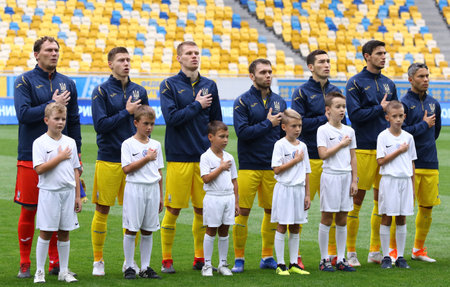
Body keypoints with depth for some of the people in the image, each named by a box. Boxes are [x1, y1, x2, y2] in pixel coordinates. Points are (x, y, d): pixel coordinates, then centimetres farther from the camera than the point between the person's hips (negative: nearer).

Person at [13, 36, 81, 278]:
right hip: (31, 156, -4)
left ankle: (55, 262, 13)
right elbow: (23, 114, -14)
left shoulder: (67, 83, 11)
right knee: (29, 210, -1)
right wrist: (53, 104, -13)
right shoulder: (24, 81, -2)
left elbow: (74, 121, 16)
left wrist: (76, 153, 11)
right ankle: (25, 264, 8)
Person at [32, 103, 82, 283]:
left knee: (64, 233, 8)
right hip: (49, 192, -4)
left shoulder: (70, 142, 9)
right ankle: (39, 271, 7)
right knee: (46, 232, -1)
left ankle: (64, 272, 15)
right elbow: (39, 169, -16)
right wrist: (60, 157, -12)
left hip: (68, 192, 4)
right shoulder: (40, 142, -5)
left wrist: (77, 196, 10)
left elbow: (75, 170, 12)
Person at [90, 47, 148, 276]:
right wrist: (126, 112, -11)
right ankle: (98, 261, 10)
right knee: (102, 210, 0)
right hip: (108, 160, -4)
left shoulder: (139, 91, 11)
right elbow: (100, 124, -11)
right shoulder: (101, 91, -3)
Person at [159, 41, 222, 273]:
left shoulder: (209, 86, 12)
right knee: (173, 210, -2)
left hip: (205, 156, 4)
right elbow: (171, 117, -14)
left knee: (202, 209, 7)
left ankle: (200, 258, 18)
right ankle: (166, 260, 7)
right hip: (178, 156, -4)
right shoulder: (169, 86, -1)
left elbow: (217, 122, 16)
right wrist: (197, 105, -8)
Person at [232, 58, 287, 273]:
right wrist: (268, 123, -11)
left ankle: (268, 256, 16)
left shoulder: (279, 101, 12)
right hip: (249, 165, -4)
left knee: (272, 210, 6)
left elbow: (285, 132, 17)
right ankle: (239, 258, 4)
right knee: (243, 211, -4)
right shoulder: (243, 102, -3)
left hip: (274, 166, 4)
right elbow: (242, 132, -13)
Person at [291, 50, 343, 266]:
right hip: (309, 157, -5)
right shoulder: (302, 92, -1)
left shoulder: (335, 91, 15)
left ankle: (332, 253, 14)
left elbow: (343, 121, 19)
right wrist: (325, 119, -11)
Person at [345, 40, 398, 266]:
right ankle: (350, 252, 3)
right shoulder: (355, 83, -4)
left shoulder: (389, 84, 14)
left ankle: (375, 251, 15)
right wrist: (380, 108, -10)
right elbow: (354, 114, -13)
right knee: (357, 199, -4)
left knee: (381, 198, 8)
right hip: (364, 148, -6)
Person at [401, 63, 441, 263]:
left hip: (431, 163, 6)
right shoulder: (404, 103, -8)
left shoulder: (434, 104, 12)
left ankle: (419, 249, 20)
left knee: (427, 207, 8)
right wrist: (424, 125, -9)